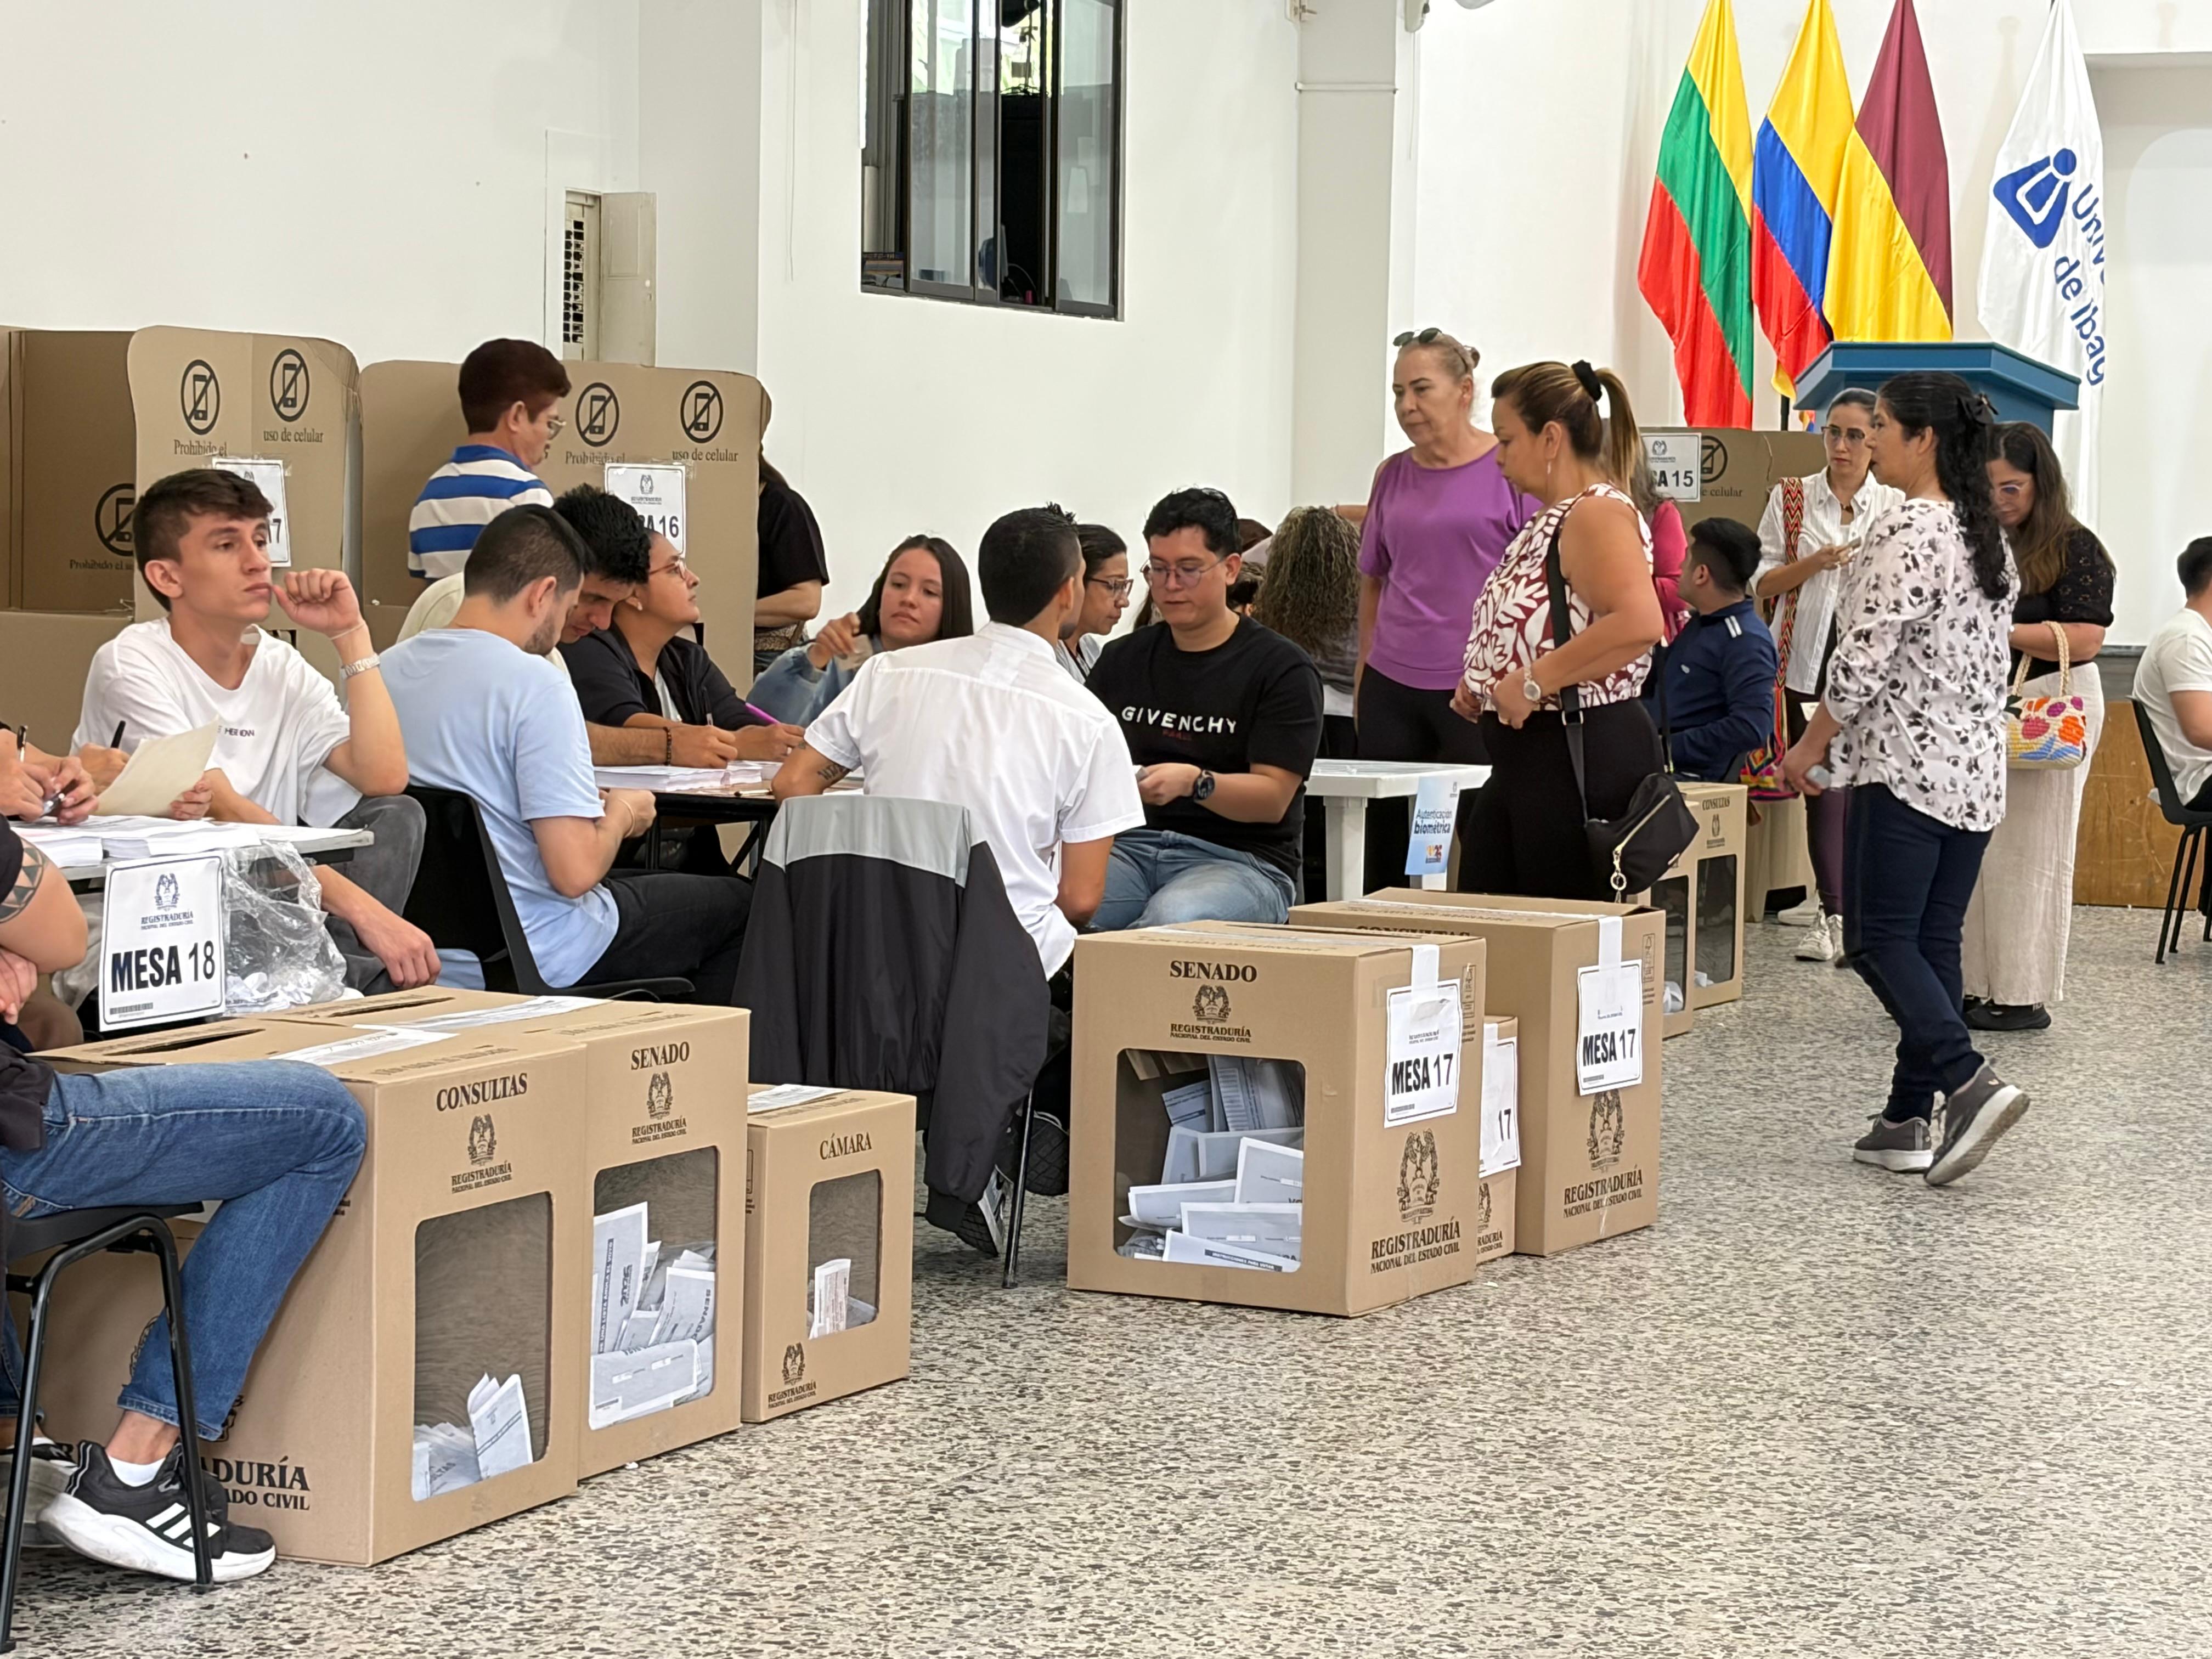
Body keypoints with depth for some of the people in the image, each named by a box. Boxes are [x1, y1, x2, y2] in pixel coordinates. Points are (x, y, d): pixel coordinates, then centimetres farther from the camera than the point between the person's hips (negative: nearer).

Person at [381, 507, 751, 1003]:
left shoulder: (388, 671, 2)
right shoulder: (535, 686, -21)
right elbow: (575, 871, -25)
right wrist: (621, 814, -4)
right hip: (542, 954, -8)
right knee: (737, 905, 15)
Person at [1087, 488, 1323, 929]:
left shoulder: (1282, 669, 1)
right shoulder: (1122, 660, 16)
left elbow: (1273, 799, -7)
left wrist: (1195, 783, -26)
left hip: (1239, 858, -3)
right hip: (1132, 842, 3)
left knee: (1173, 917, -37)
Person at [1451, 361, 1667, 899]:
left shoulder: (1597, 514, -14)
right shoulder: (1550, 520, 17)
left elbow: (1639, 623, -31)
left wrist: (1534, 683, -26)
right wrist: (1484, 685, 11)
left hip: (1583, 753, -11)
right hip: (1526, 754, 11)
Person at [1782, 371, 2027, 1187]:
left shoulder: (1906, 533, -15)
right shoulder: (1988, 537, 13)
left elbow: (1864, 658, -18)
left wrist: (1811, 745, -6)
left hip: (1907, 765, -9)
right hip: (1977, 768, 9)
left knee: (1878, 938, -4)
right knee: (1935, 942, 9)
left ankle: (1970, 1081, -18)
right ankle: (1908, 1119, 10)